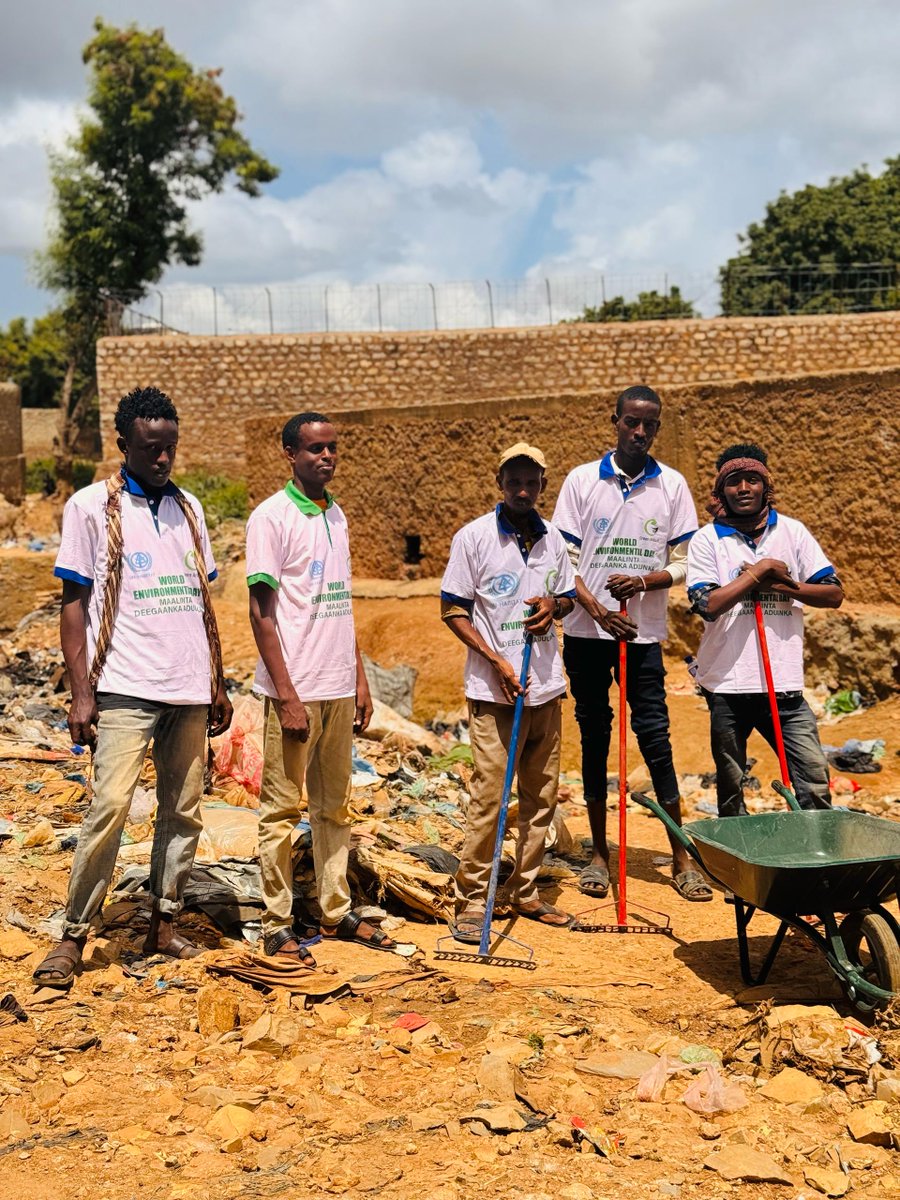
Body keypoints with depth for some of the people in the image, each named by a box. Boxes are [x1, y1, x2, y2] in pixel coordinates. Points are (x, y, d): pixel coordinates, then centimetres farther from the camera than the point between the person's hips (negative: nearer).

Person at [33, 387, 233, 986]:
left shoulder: (188, 508, 13)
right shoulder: (91, 506, -1)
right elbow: (75, 603, -2)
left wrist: (218, 686, 13)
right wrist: (81, 693, -9)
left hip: (189, 689, 5)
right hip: (125, 689, -5)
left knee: (184, 811, 7)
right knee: (111, 807, -13)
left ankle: (165, 925, 19)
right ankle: (73, 935, 0)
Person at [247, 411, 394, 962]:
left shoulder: (337, 516, 13)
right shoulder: (271, 517, -8)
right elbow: (262, 612, -11)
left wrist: (359, 678, 14)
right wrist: (287, 697, -15)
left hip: (339, 688, 7)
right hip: (295, 689, -7)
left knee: (334, 806, 13)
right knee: (282, 808, 2)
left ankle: (338, 911, 22)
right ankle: (279, 924, 10)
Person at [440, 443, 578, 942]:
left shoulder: (553, 539, 9)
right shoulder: (474, 537, -5)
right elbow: (453, 608, -5)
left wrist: (554, 606, -4)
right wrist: (495, 660, -14)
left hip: (546, 687, 5)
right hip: (493, 690, -5)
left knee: (541, 794, 10)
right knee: (488, 795, -6)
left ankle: (525, 891, 22)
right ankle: (471, 901, 3)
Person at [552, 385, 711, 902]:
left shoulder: (672, 485, 3)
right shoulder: (582, 480, 1)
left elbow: (683, 564, 3)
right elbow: (565, 559, -1)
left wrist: (641, 581, -17)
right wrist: (597, 608, -14)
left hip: (644, 633, 0)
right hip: (586, 632, 0)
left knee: (654, 735, -1)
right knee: (594, 738, 7)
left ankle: (682, 857, 8)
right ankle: (600, 853, 18)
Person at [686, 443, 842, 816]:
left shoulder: (792, 532, 5)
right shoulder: (707, 539, -2)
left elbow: (834, 594, 3)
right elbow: (707, 604, -16)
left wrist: (787, 585, -12)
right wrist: (761, 571, -12)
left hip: (784, 683, 1)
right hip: (728, 684, -1)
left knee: (814, 780, -2)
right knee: (730, 788, 12)